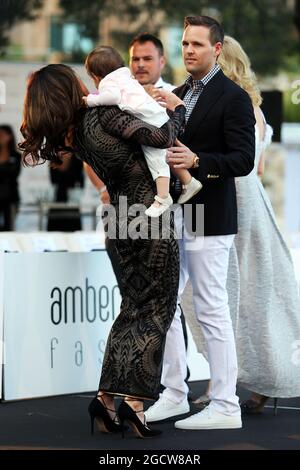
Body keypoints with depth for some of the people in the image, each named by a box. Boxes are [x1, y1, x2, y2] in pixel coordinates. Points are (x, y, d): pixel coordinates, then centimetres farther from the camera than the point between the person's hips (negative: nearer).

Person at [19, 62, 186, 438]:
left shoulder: (72, 134, 4)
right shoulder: (103, 114, -17)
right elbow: (161, 138, -21)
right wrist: (177, 109, -2)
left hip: (120, 220, 7)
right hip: (150, 217, -7)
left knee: (133, 308, 16)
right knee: (156, 311, 0)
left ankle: (106, 396, 11)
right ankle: (134, 399, -8)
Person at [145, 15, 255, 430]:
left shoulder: (233, 97, -8)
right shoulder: (177, 95, 15)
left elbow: (243, 159, -16)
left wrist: (196, 161, -28)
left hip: (208, 219, -8)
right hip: (174, 216, 8)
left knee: (212, 311, -5)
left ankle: (225, 407, 2)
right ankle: (174, 395, 21)